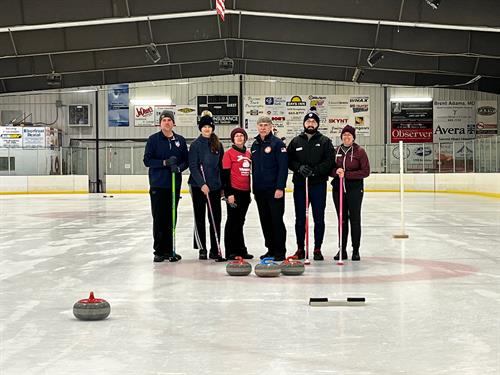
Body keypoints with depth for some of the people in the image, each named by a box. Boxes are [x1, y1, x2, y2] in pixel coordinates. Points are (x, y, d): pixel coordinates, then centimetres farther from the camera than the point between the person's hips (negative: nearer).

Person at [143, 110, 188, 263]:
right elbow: (147, 160, -5)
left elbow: (186, 161, 10)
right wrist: (164, 162, -16)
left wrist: (179, 167, -11)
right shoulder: (153, 139, 1)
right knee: (159, 218, 0)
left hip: (174, 184, 3)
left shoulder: (180, 140, 9)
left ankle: (169, 250, 13)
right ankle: (159, 251, 7)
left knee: (171, 218, 5)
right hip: (158, 184, -2)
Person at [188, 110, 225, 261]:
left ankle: (215, 250, 8)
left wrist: (223, 185, 9)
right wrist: (202, 184, -18)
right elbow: (193, 166, -10)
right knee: (200, 218, 4)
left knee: (216, 218, 2)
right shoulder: (195, 144, -4)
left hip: (215, 186, 3)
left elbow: (221, 165, 12)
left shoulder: (218, 144, 8)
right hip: (198, 186, -3)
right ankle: (202, 249, 13)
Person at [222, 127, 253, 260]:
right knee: (233, 221, -1)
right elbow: (225, 174, -9)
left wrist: (250, 191, 20)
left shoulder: (248, 153, 14)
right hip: (234, 191, -6)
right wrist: (229, 193, -15)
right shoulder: (229, 153, -5)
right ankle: (231, 251, 4)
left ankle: (241, 250, 18)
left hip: (245, 192, 6)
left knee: (240, 222, 13)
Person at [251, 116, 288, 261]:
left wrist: (280, 187, -18)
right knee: (265, 221, 10)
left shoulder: (277, 143, -7)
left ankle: (280, 251, 2)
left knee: (277, 220, -4)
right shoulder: (255, 145, 14)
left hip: (274, 189, -7)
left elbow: (283, 167, -12)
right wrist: (254, 189, 16)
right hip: (260, 190, 7)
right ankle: (271, 249, 19)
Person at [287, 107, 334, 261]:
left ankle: (317, 249, 10)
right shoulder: (296, 141, 9)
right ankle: (300, 248, 17)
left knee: (319, 218, 2)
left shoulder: (325, 141, 2)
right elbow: (289, 160, 6)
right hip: (300, 184, 2)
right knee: (300, 218, 7)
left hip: (318, 185, -2)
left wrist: (314, 170, -17)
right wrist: (299, 167, -12)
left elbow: (329, 162, -6)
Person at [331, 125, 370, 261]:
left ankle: (356, 250, 9)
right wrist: (336, 171, -13)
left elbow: (366, 172, -8)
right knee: (342, 219, 7)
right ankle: (342, 250, 13)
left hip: (355, 189, -3)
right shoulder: (336, 151, 7)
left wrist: (346, 174, -15)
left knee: (355, 219, 1)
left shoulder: (359, 151, -4)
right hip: (338, 188, 3)